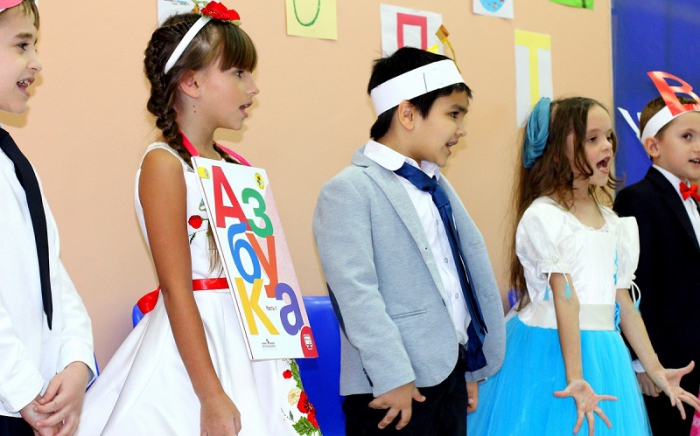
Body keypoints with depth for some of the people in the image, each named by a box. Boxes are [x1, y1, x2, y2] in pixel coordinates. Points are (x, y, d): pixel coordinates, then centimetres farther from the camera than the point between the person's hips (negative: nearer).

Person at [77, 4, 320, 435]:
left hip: (251, 341, 7)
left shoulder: (235, 166, 9)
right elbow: (176, 288, -17)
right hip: (194, 341, -7)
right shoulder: (165, 164, -12)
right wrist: (212, 397, -19)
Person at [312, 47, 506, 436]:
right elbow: (356, 292, -18)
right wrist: (393, 377, -22)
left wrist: (472, 368, 17)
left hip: (450, 376, 8)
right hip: (396, 389, -8)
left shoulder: (437, 186, 15)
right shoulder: (350, 191, -10)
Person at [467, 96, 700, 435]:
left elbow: (623, 303, 12)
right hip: (551, 351, -7)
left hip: (605, 354, 7)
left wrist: (656, 370, 11)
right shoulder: (543, 216, -11)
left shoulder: (612, 222, 11)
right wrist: (574, 378, -21)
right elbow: (565, 299, -18)